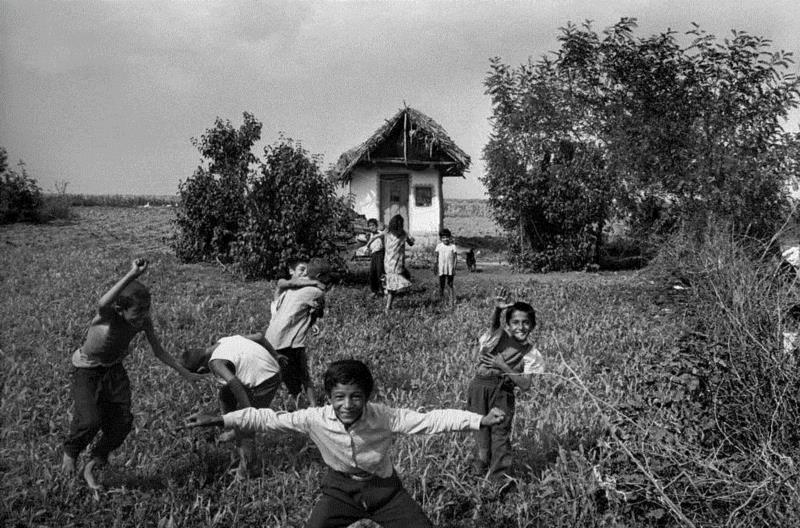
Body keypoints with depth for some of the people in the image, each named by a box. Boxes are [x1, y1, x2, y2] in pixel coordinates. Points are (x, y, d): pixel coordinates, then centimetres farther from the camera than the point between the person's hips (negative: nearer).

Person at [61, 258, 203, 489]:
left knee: (122, 423, -5)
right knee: (90, 420, -21)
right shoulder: (108, 315, -33)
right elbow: (102, 303, -60)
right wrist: (132, 275, -71)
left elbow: (159, 351, -6)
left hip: (114, 370, 5)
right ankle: (70, 451, 14)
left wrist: (185, 373, -7)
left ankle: (91, 467, 19)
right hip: (87, 369, -5)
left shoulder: (143, 320, -18)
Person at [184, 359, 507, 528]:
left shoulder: (384, 417, -26)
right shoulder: (315, 419, -22)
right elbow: (268, 418, -16)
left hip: (383, 486, 0)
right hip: (341, 487, 1)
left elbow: (433, 420, -29)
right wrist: (219, 420, -21)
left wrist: (480, 421, -39)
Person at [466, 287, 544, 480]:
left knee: (501, 432, -3)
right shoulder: (500, 336, 3)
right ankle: (482, 471, 27)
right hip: (480, 385, 1)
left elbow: (525, 385, -5)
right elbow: (493, 325, -22)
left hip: (503, 391, 0)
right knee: (481, 430, 8)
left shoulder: (530, 353, 3)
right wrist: (497, 310, -42)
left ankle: (500, 475, 11)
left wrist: (503, 367, -13)